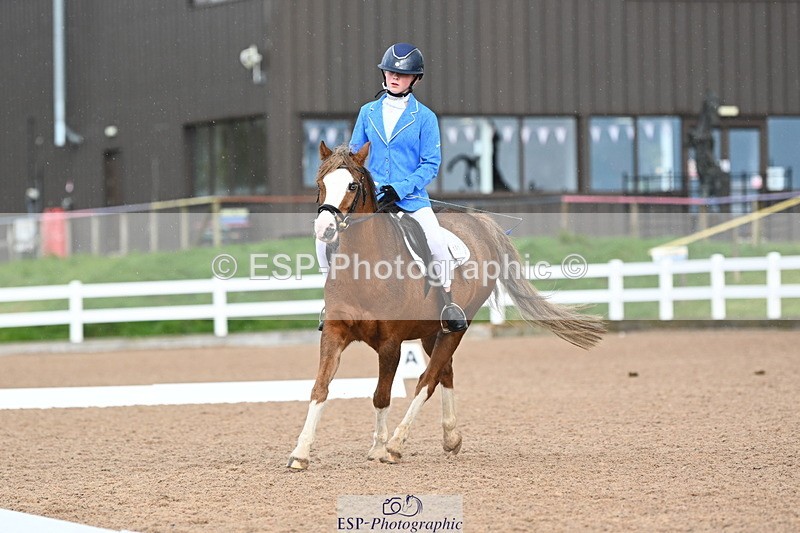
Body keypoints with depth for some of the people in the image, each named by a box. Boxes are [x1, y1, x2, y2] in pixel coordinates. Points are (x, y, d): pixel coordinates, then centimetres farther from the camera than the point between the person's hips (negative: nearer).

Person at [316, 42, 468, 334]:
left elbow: (431, 164, -4)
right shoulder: (368, 112, 9)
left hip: (410, 195, -3)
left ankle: (447, 302, -5)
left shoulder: (424, 117, 0)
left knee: (437, 241, -26)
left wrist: (400, 189, -17)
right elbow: (354, 154, 15)